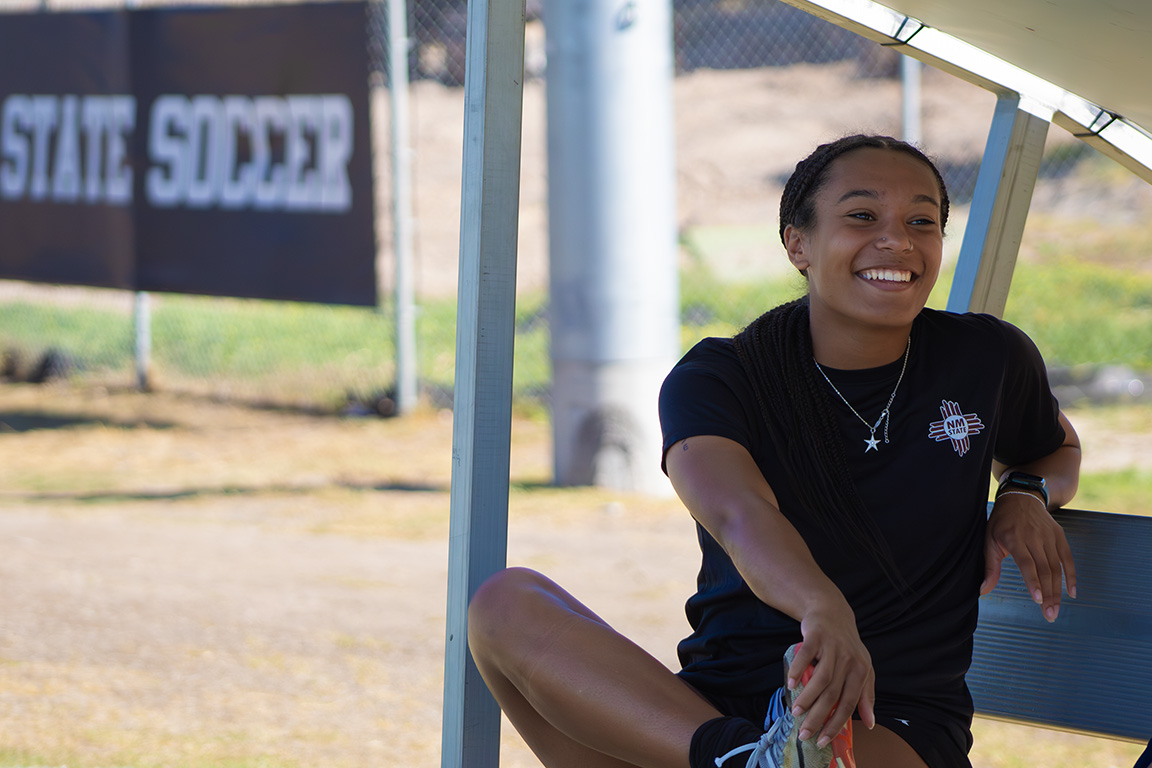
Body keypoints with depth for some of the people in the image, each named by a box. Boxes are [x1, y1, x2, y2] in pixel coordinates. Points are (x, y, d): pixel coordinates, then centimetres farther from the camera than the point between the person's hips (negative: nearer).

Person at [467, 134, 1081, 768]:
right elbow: (737, 512, -24)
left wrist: (1026, 496, 6)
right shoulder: (714, 379, 0)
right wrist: (824, 609, -47)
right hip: (719, 704, 2)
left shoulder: (987, 361, 8)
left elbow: (1057, 447, 34)